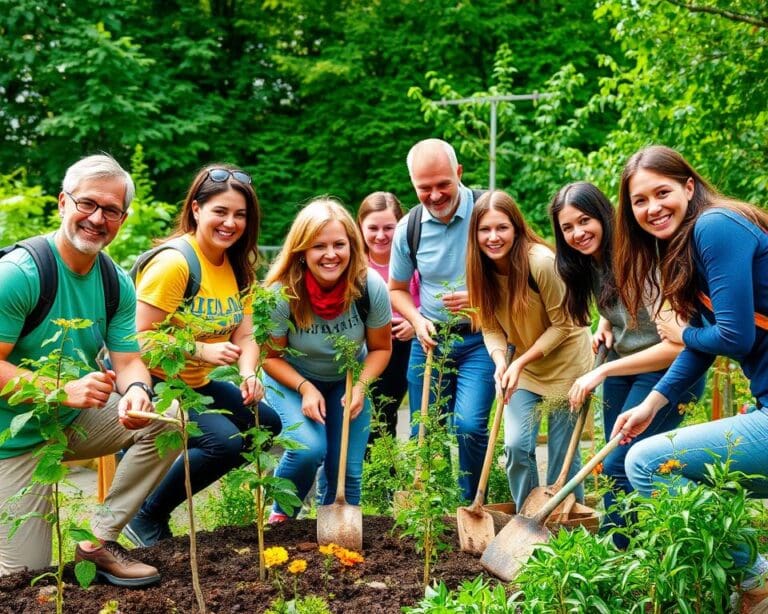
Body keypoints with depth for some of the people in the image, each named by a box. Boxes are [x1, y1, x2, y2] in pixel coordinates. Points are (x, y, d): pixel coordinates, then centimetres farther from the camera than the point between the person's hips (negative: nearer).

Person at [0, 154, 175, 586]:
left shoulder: (118, 285, -3)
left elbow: (129, 360, -5)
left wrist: (137, 390, -29)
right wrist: (64, 390, -37)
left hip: (77, 422, 6)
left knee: (166, 418, -17)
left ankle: (101, 538, -6)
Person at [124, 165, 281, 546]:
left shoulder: (236, 266, 4)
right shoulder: (173, 262, -22)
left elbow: (244, 336, -1)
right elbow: (142, 338, -24)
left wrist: (250, 375, -20)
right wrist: (202, 350, -30)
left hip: (196, 385, 9)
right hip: (155, 383, -9)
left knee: (266, 424, 7)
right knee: (225, 440, -24)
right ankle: (146, 516, -2)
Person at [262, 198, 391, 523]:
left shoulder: (371, 287, -24)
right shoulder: (283, 293, -28)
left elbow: (380, 348, -7)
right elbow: (271, 356, -12)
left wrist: (360, 385, -23)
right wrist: (305, 388, -26)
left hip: (347, 381, 2)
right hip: (291, 378, -2)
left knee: (347, 469, -3)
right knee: (309, 448, -25)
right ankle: (280, 515, 4)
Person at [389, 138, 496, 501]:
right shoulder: (409, 228, -1)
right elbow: (396, 289, 14)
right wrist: (417, 321, -5)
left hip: (480, 338, -4)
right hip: (429, 340, 4)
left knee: (469, 426, -17)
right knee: (422, 436, 9)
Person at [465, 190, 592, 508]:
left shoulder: (541, 262, -28)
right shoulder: (482, 269, -11)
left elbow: (562, 324, -20)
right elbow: (490, 327, -4)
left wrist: (520, 363, -25)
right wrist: (500, 360, -24)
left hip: (564, 359, -4)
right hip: (523, 364, 4)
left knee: (562, 450, 3)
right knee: (517, 445, -5)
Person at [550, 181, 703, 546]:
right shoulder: (586, 264, -1)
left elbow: (675, 346, -30)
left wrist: (602, 372, -27)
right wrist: (604, 327, -2)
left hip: (667, 370, -8)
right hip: (622, 364, 8)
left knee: (618, 468, -12)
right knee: (621, 464, 11)